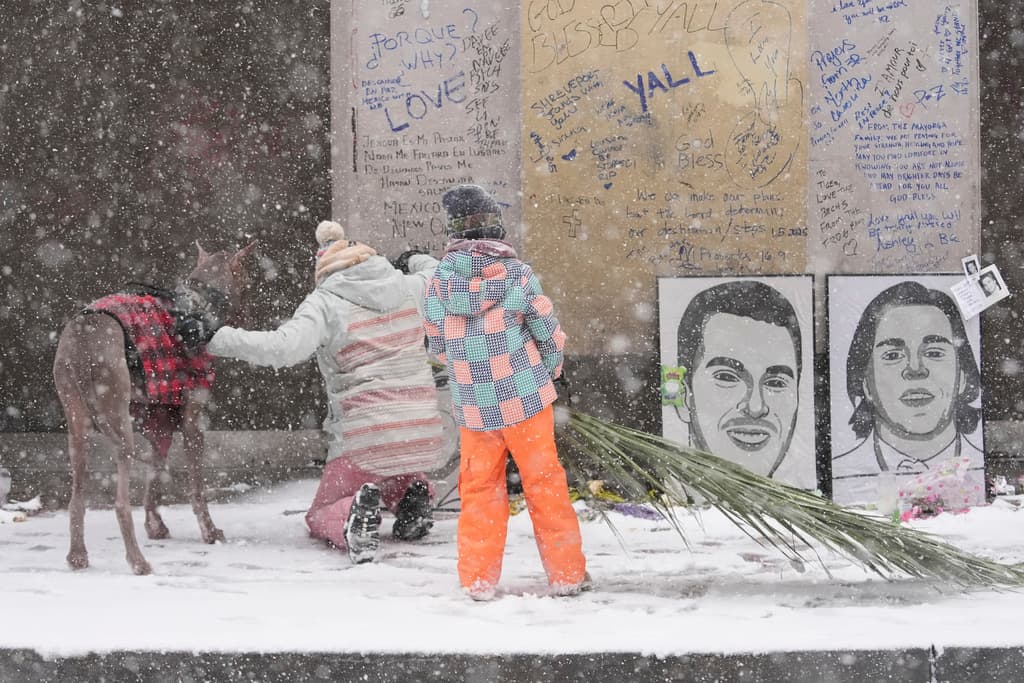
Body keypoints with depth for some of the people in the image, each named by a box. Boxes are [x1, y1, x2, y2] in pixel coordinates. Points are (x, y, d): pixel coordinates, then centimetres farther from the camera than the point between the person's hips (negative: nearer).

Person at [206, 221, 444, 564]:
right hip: (424, 436, 4)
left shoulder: (325, 302, -7)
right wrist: (420, 260, 46)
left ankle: (353, 514, -21)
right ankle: (410, 493, 3)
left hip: (365, 439, -4)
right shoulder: (408, 287, 6)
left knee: (319, 518, 14)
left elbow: (284, 348, -22)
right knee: (394, 473, 38)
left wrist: (219, 339, -15)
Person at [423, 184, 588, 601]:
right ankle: (566, 574, 14)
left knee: (479, 488, 13)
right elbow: (551, 336, -4)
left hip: (470, 405, 2)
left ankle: (479, 578, 13)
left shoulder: (440, 279, -4)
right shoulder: (517, 274, -11)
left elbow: (437, 343, 7)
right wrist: (547, 374, 16)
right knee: (544, 484, 9)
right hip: (526, 401, -2)